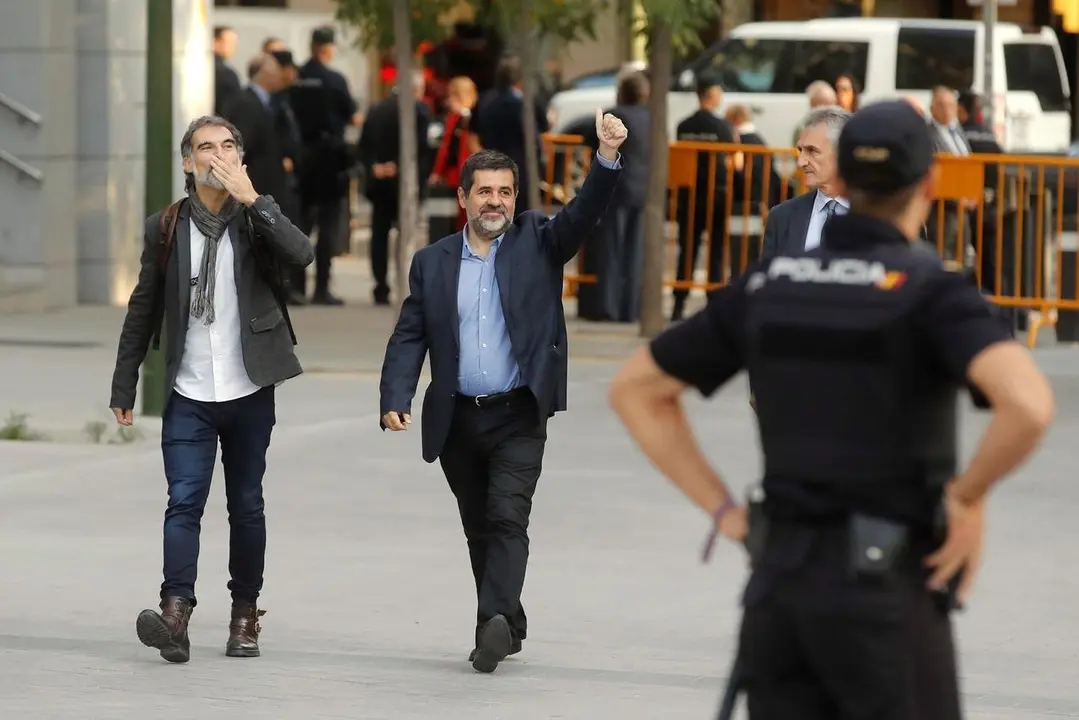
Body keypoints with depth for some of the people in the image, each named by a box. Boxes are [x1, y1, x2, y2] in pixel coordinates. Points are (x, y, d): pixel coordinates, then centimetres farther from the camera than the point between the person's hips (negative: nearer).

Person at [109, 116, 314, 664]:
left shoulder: (257, 219, 2)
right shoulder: (166, 227, 4)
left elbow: (302, 254, -18)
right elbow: (143, 309, 9)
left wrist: (251, 199, -21)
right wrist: (124, 386, 8)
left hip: (249, 392, 0)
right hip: (189, 396, 0)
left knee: (246, 506, 8)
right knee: (184, 501, -12)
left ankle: (245, 614, 18)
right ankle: (175, 614, -23)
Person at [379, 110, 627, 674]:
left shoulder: (537, 242, 3)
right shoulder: (433, 262, 7)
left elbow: (584, 214, -13)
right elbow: (409, 337, 4)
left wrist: (608, 157, -29)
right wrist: (395, 400, -11)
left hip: (519, 417, -3)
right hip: (457, 420, 3)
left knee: (508, 520, -16)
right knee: (479, 528, 12)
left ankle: (495, 620, -27)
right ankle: (506, 627, 23)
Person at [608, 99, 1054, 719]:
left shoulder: (767, 284, 7)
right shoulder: (932, 291, -10)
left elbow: (637, 388, 14)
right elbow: (1028, 404, -27)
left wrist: (723, 508, 9)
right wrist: (968, 496, -10)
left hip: (779, 576, 5)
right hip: (886, 585, -5)